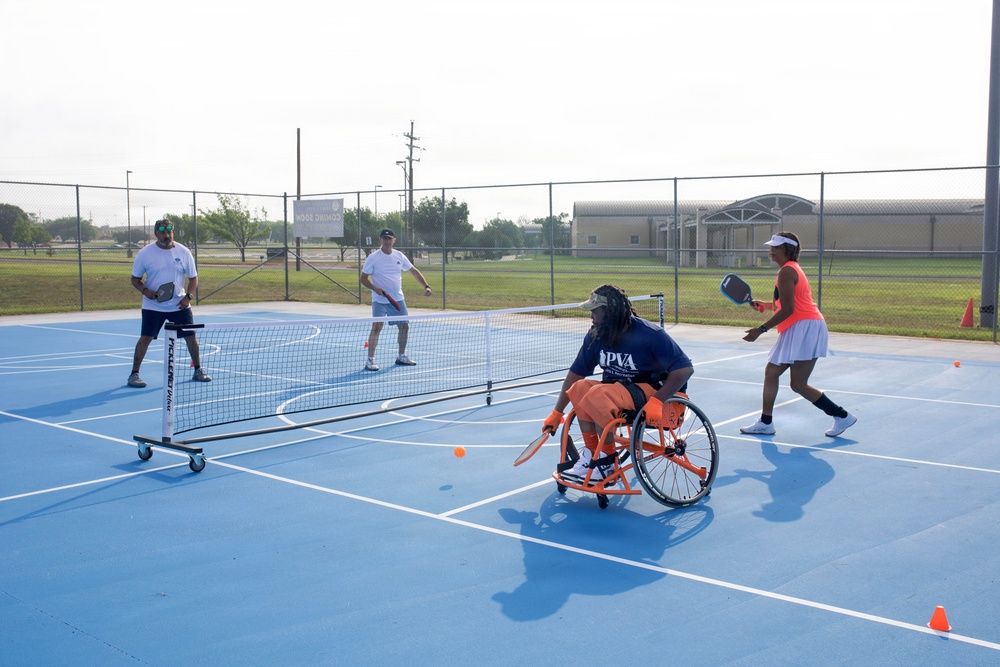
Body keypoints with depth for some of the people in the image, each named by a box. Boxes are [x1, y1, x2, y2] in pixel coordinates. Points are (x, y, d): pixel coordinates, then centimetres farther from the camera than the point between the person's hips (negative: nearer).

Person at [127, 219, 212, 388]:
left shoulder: (184, 252, -1)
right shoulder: (144, 253, -5)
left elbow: (193, 278, 6)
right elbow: (135, 279, 3)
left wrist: (188, 296, -10)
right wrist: (145, 290, -17)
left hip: (179, 305, 2)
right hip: (153, 306, -2)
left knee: (191, 336, 2)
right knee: (145, 338, -9)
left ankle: (198, 371, 19)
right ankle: (134, 374, 2)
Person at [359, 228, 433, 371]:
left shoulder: (399, 256, 4)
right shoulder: (373, 258, -8)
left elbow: (415, 271, 11)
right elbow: (363, 278, -6)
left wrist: (426, 286, 0)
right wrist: (375, 288, -22)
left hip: (398, 299, 5)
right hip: (379, 300, -5)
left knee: (404, 326, 8)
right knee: (377, 326, -18)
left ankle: (401, 356, 27)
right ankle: (370, 360, -13)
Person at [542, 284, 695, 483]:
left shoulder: (650, 335, -18)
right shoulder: (595, 336, -1)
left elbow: (685, 369, -20)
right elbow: (575, 373, 5)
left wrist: (656, 401, -30)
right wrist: (556, 413, 4)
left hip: (654, 391, -7)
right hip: (620, 389, 7)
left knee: (598, 394, -30)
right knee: (580, 387, -21)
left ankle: (607, 461, -15)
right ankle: (590, 454, -14)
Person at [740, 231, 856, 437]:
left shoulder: (787, 271, -12)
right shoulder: (791, 269, 20)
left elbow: (787, 310, -18)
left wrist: (761, 329, -14)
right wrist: (765, 305, 16)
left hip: (805, 328, -11)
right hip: (797, 330, 11)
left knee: (798, 385, -9)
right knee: (771, 372, 11)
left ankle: (842, 416, 0)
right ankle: (765, 423, 16)